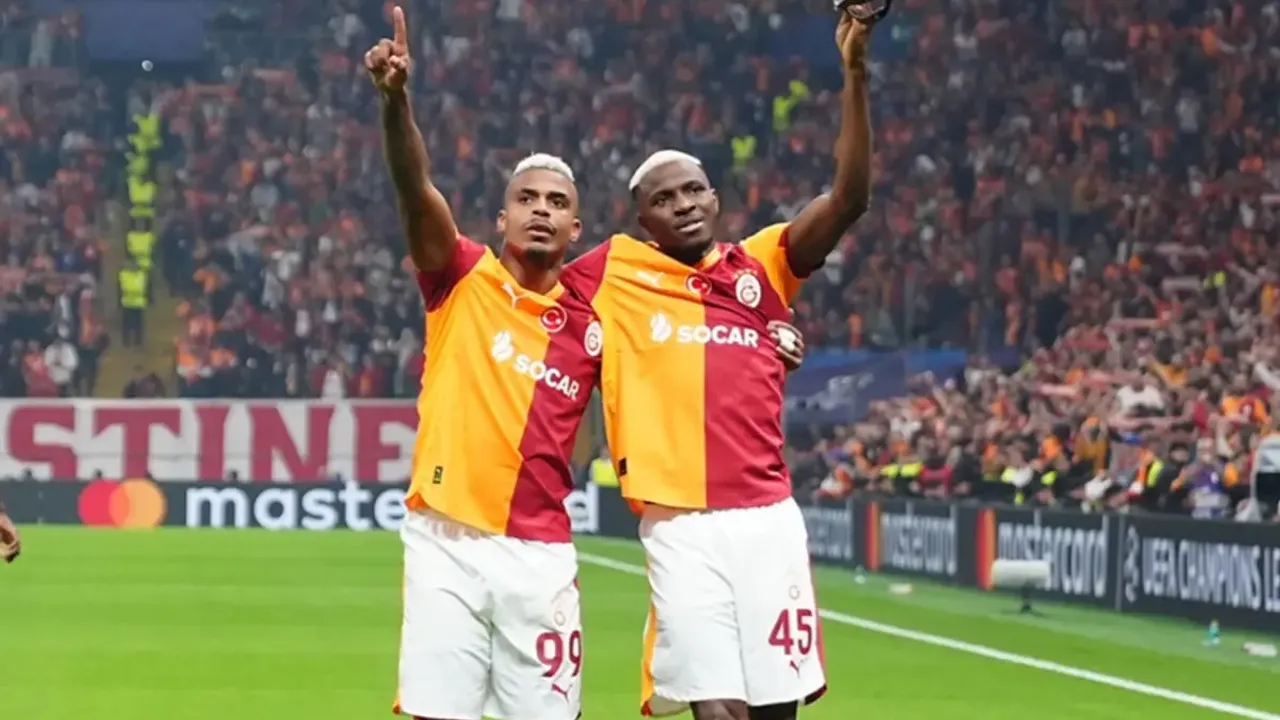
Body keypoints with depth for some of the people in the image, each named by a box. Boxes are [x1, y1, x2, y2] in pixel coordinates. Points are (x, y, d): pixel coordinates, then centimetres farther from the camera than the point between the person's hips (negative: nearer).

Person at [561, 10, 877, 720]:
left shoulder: (760, 265, 11)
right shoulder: (615, 272, 10)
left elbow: (849, 197, 1)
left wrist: (855, 75, -9)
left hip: (768, 519, 2)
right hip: (681, 527, -2)